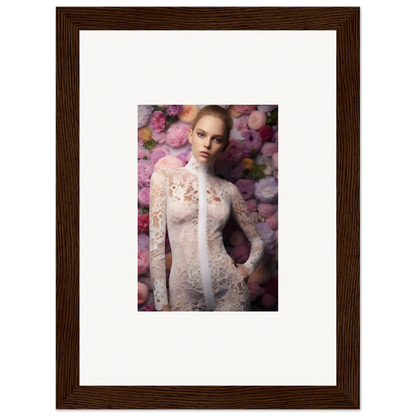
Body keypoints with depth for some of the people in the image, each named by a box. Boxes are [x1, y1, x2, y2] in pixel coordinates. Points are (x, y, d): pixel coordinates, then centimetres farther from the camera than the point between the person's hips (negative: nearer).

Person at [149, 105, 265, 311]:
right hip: (184, 292, -1)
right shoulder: (164, 178, -1)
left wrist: (247, 268, -2)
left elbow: (257, 240, 16)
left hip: (229, 288, 2)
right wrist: (161, 303, -8)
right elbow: (156, 244, -5)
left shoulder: (228, 190, 5)